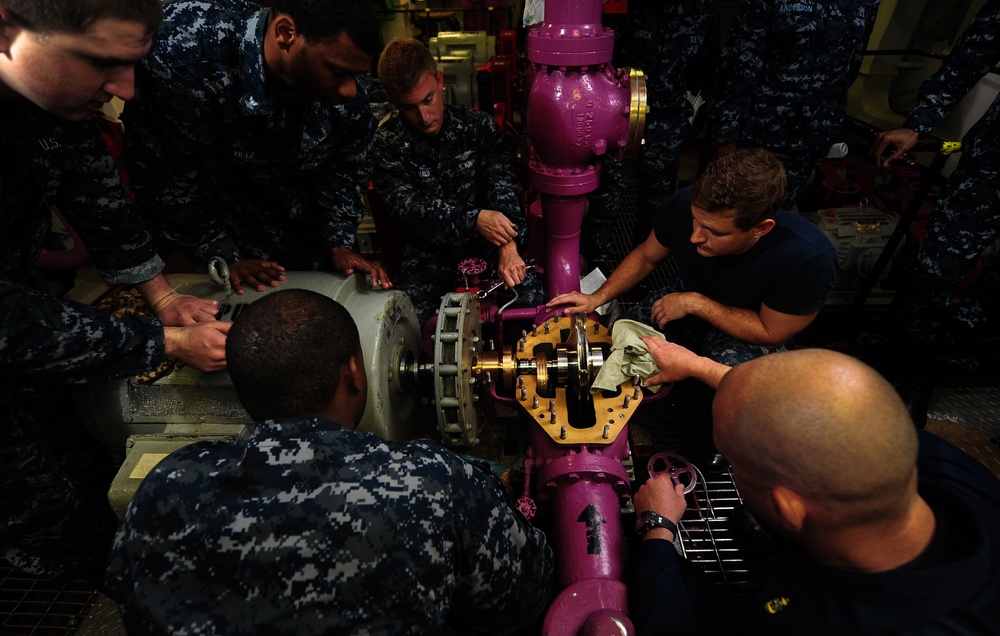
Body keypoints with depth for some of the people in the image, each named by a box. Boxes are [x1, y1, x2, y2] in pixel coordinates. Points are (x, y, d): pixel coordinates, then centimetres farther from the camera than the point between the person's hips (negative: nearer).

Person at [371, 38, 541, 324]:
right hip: (429, 253, -1)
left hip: (486, 245, 1)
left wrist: (508, 245, -34)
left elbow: (502, 183, -15)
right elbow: (407, 206, -16)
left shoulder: (479, 126, -2)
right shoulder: (385, 144, -6)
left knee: (530, 295, -24)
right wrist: (473, 218, -33)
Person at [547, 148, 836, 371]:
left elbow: (771, 333, -20)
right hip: (688, 296, 3)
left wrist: (695, 303, -27)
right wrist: (597, 297, -17)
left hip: (746, 332, -2)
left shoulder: (809, 258, -35)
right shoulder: (685, 205, -26)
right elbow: (646, 256, -6)